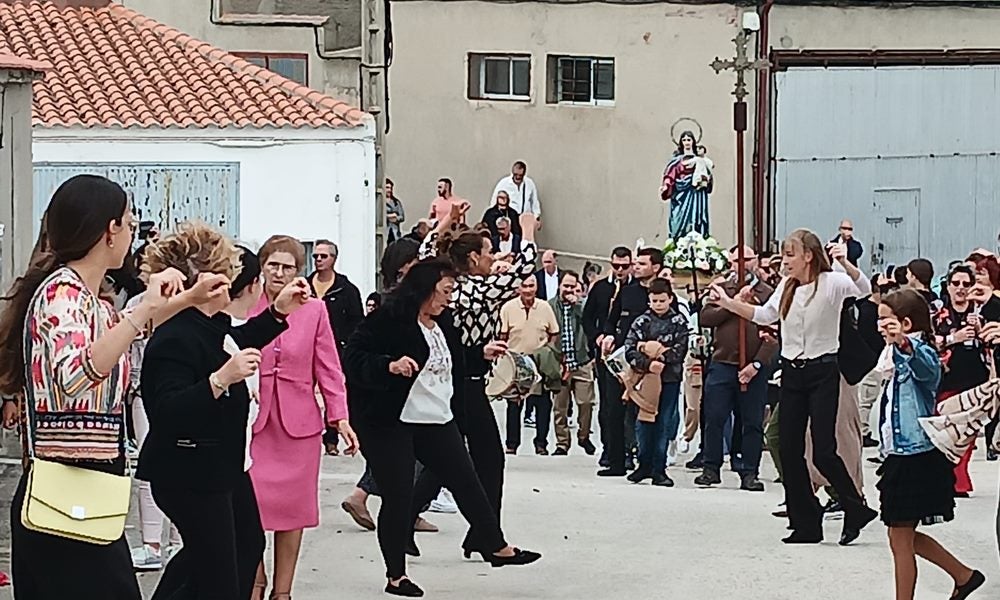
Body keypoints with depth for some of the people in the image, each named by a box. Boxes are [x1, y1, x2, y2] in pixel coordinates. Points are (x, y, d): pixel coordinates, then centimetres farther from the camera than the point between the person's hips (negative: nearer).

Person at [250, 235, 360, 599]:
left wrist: (340, 419, -2)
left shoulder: (314, 310, 3)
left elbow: (329, 370, 4)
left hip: (298, 423, 1)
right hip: (252, 421, -1)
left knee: (293, 508, 6)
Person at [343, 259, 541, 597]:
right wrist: (390, 366, -33)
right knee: (398, 497, 0)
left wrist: (482, 354, 14)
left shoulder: (443, 322, 10)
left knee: (466, 482, 12)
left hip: (437, 420, 7)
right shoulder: (389, 319, -16)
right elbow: (353, 360, -20)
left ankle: (496, 547, 26)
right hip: (390, 423, -7)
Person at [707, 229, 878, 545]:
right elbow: (764, 315, 13)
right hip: (792, 371, 7)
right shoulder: (786, 287, 12)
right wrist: (727, 303, 2)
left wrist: (845, 263, -41)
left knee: (823, 451, -10)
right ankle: (806, 524, 11)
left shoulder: (831, 282, -8)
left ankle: (856, 509, 10)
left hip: (823, 371, -7)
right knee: (789, 450, 3)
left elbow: (864, 289, -23)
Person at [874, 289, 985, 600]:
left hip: (917, 458, -10)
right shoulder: (897, 356, 15)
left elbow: (927, 367, -44)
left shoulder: (921, 353, -16)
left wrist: (904, 342, -62)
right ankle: (964, 575, 26)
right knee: (905, 537, 16)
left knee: (900, 538, -3)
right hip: (900, 455, 10)